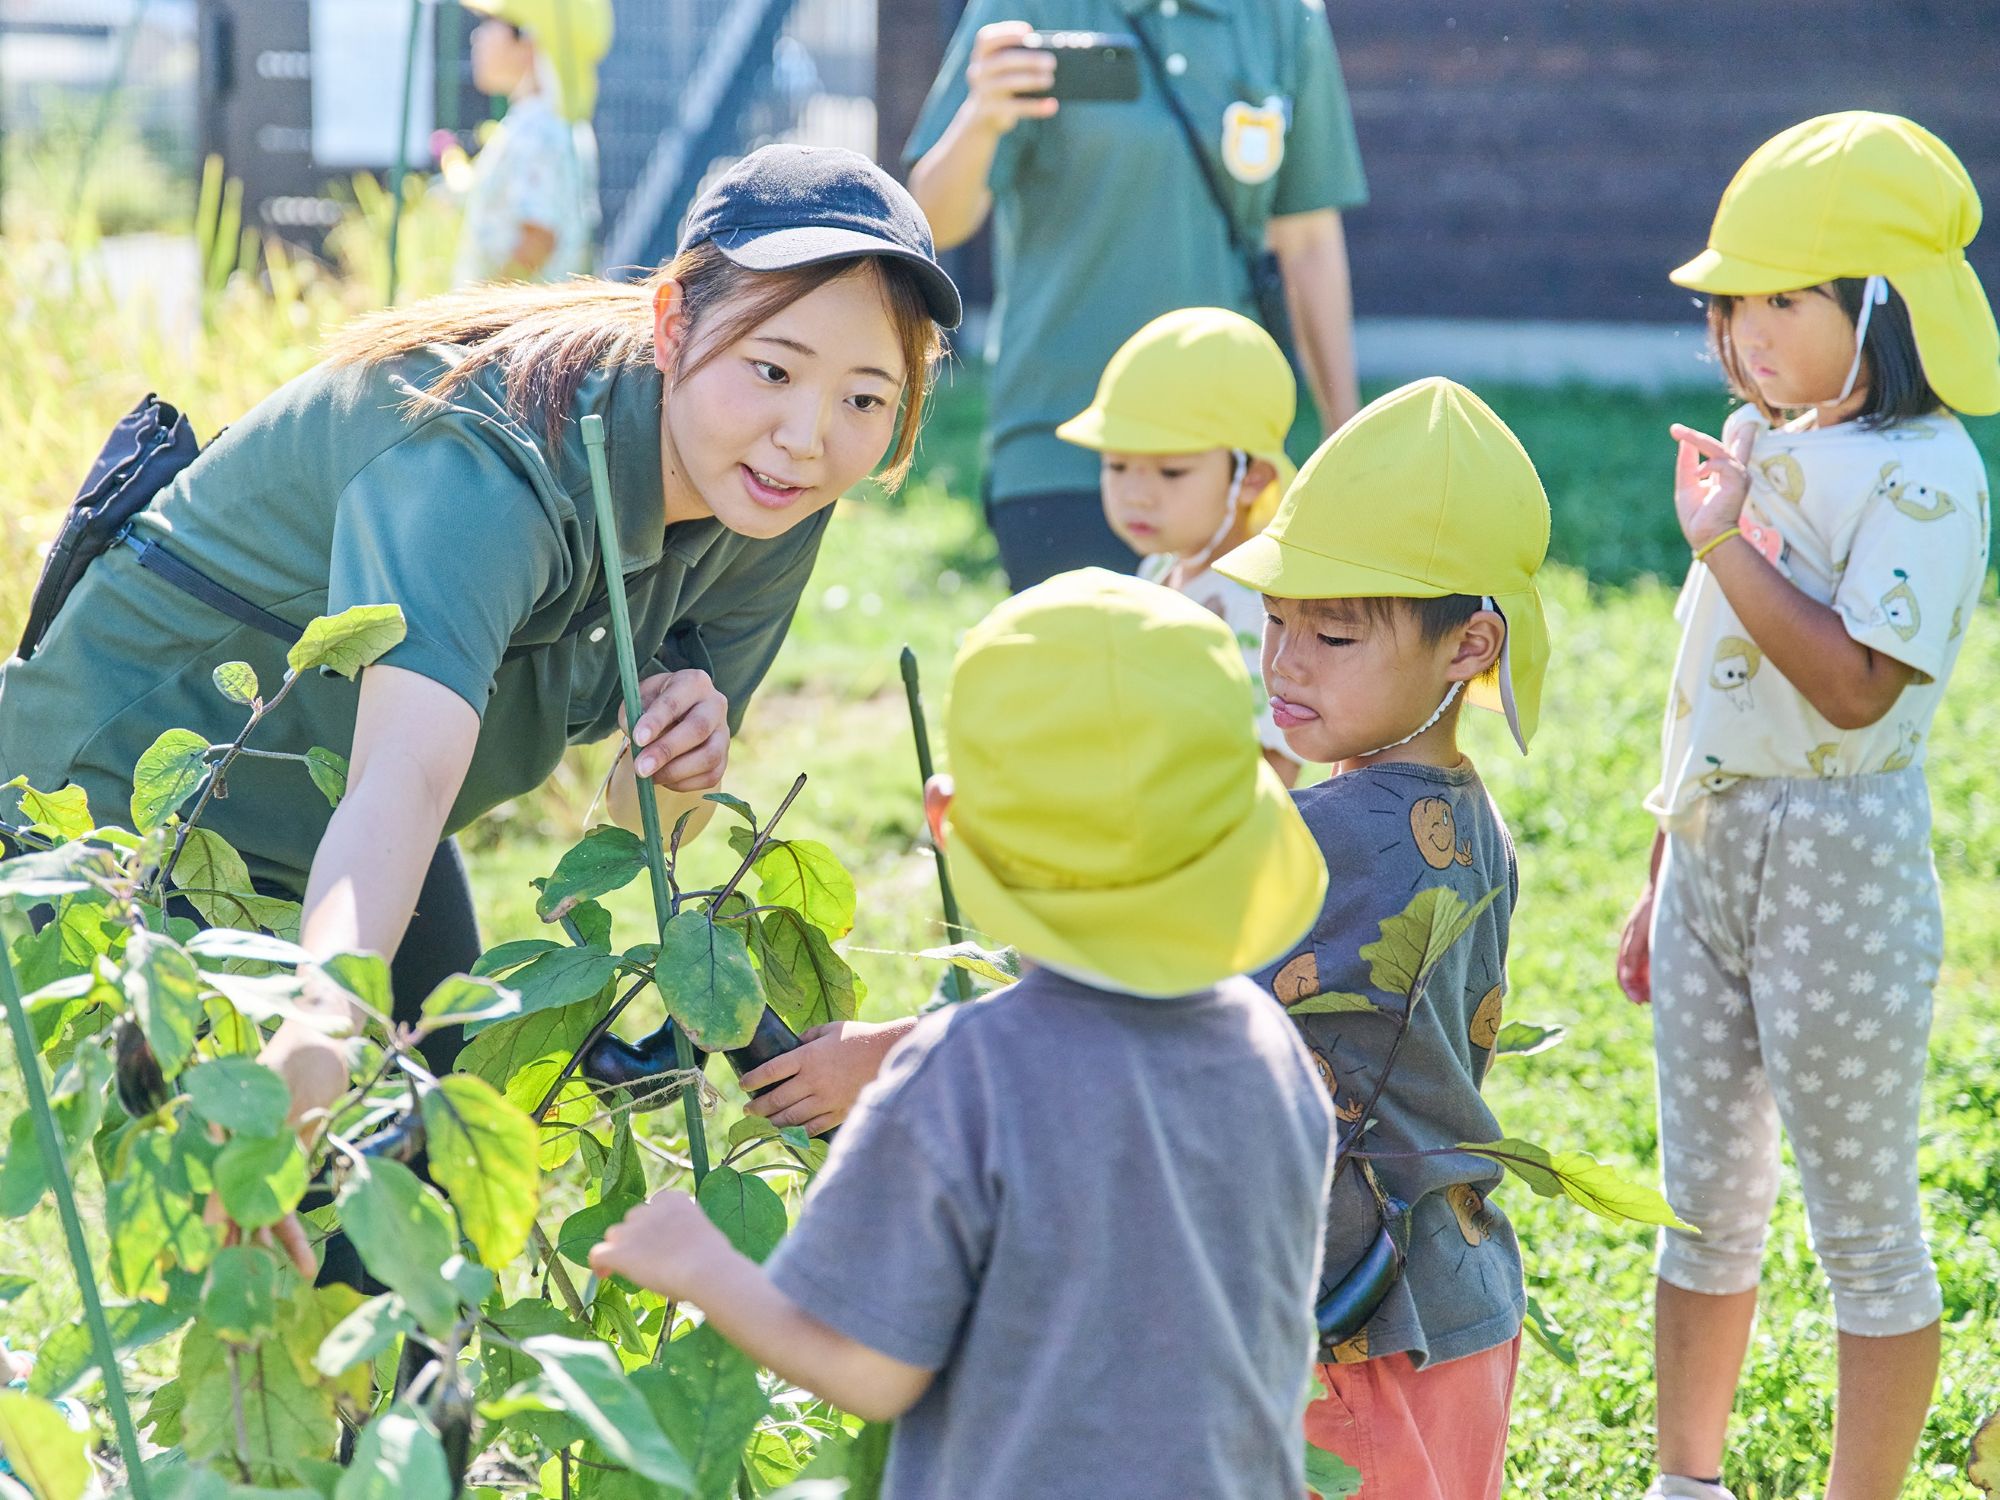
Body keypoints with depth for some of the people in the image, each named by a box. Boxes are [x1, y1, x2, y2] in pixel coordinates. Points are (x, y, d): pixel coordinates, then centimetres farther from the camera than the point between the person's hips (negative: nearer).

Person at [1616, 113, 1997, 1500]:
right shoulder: (1757, 446, 9)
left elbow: (1853, 687, -26)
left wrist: (1726, 546, -25)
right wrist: (1661, 886, 19)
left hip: (1841, 861, -8)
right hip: (1713, 849, 8)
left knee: (1866, 1222, 3)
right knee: (1707, 1204, 17)